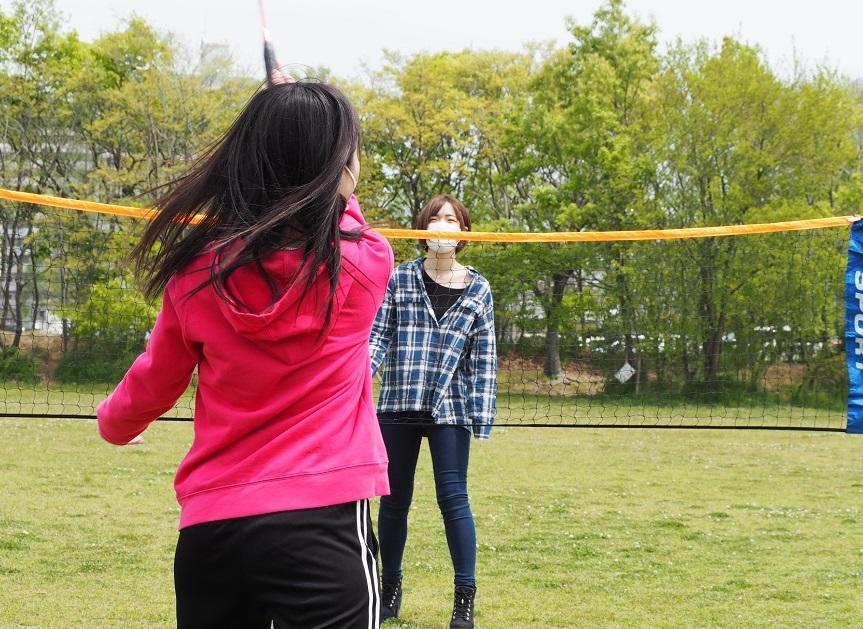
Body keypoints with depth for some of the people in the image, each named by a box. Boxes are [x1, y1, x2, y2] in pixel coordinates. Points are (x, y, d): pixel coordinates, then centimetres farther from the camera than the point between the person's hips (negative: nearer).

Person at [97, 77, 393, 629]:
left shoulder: (197, 272, 0)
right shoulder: (364, 264, -6)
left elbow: (153, 384, 15)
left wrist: (113, 422, 37)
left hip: (208, 527, 3)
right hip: (321, 521, -3)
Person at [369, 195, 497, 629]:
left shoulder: (477, 290, 6)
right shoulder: (399, 279, 5)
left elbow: (484, 356, 5)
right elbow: (378, 336, 1)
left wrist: (482, 410, -3)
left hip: (450, 409, -1)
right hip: (398, 406, 1)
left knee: (453, 499, -3)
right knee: (394, 499, 9)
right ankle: (390, 586, 23)